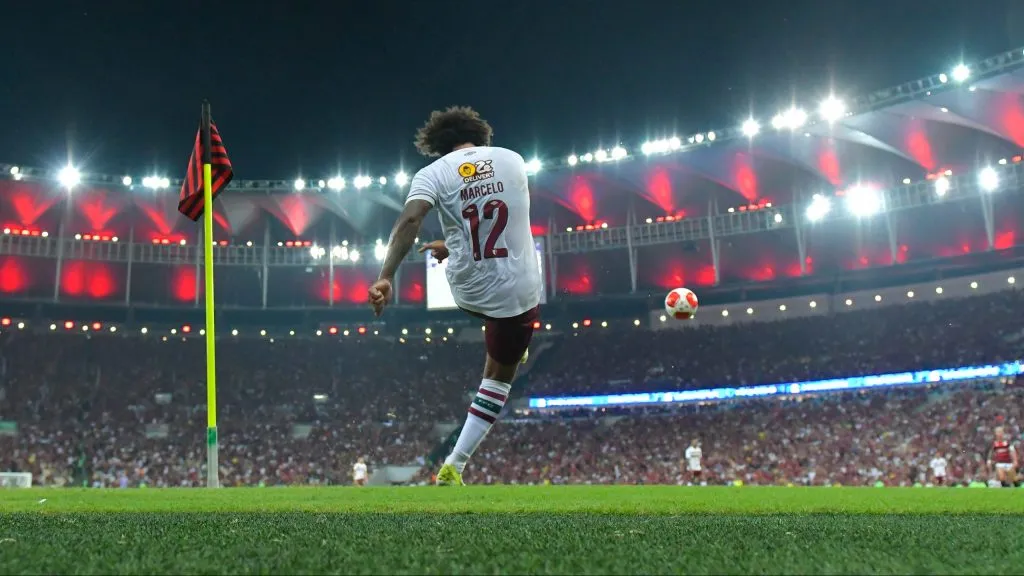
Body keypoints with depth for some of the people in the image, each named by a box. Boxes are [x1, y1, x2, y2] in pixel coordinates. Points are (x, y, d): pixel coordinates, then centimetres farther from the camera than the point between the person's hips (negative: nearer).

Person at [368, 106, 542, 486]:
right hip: (518, 290, 0)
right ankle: (453, 467, 13)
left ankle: (509, 349, 60)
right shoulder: (513, 160, 3)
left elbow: (410, 221, -23)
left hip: (469, 292, 0)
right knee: (499, 374, 15)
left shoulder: (433, 172, -4)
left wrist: (386, 277, -28)